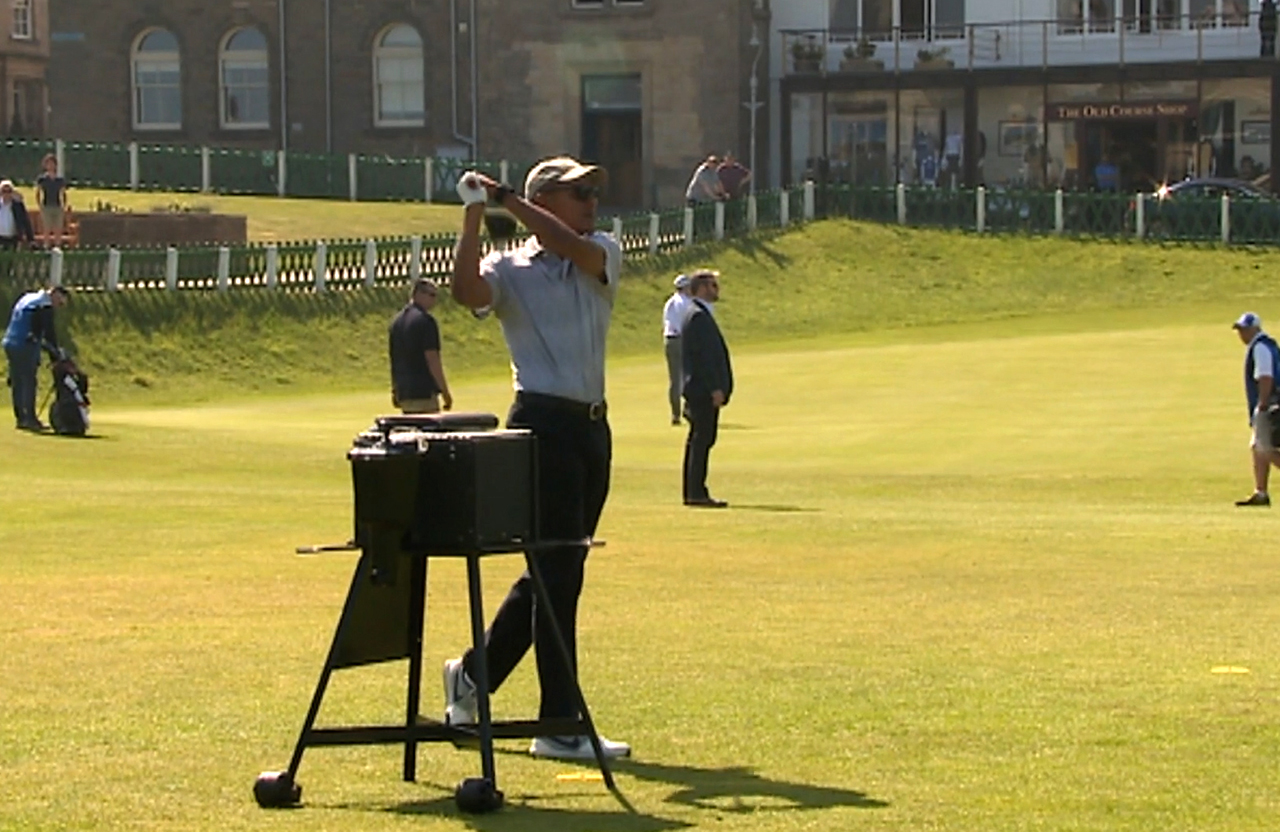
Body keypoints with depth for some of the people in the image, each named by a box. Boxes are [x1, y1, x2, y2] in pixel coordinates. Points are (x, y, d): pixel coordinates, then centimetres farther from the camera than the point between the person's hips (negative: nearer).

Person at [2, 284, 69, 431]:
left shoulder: (27, 299, 20)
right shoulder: (45, 306, -9)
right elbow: (49, 332, -11)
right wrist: (55, 352, -2)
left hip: (10, 344, 9)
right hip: (25, 347, -9)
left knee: (17, 383, 10)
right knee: (29, 382, -6)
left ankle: (21, 418, 12)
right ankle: (30, 418, -8)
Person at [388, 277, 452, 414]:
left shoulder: (397, 321, 14)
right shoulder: (425, 320, -11)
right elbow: (432, 359, -15)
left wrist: (395, 391, 24)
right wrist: (445, 392, -11)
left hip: (403, 392, 8)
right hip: (424, 392, -8)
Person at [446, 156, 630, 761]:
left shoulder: (604, 255, 11)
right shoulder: (510, 269, 0)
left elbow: (571, 248, -11)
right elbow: (468, 291, -21)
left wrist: (507, 200, -12)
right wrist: (474, 215, -23)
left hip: (593, 426, 6)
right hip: (544, 423, -6)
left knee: (553, 572, 14)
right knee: (558, 572, -8)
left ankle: (473, 674, 31)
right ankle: (559, 726, -6)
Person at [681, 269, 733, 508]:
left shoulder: (700, 314, 19)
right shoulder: (698, 316, -14)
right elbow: (702, 355, -20)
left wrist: (717, 387, 19)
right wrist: (715, 388, -22)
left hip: (703, 391, 11)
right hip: (704, 389, -11)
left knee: (698, 441, 11)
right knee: (701, 440, -10)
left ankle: (693, 492, 14)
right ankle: (696, 493, -10)